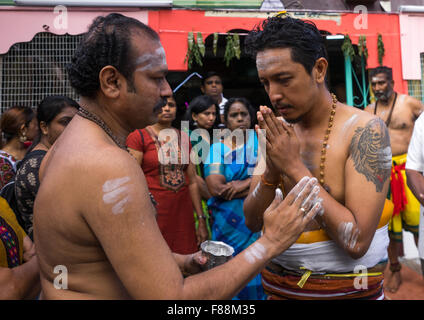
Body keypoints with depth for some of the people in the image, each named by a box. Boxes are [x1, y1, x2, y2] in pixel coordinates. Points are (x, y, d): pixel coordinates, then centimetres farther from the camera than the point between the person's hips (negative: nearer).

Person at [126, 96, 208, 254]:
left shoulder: (184, 138, 13)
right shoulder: (138, 137, -3)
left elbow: (192, 182, 12)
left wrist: (201, 220, 10)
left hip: (183, 213, 4)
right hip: (153, 212, -4)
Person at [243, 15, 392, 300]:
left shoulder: (365, 129, -17)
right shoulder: (274, 131, -4)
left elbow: (356, 241, -24)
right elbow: (252, 221, -3)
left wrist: (295, 168, -24)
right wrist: (271, 172, -20)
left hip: (346, 288, -4)